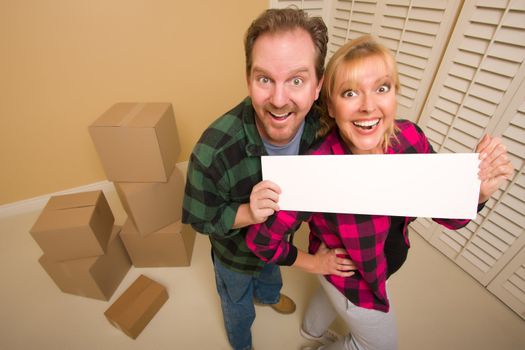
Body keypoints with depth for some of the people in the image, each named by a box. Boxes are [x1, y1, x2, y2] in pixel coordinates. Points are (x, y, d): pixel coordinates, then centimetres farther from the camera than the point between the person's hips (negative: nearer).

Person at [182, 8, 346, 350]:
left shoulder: (321, 125, -27)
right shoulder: (213, 152, -42)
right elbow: (200, 218, -24)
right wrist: (247, 213, -42)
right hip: (237, 252, -3)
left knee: (271, 273, 39)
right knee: (238, 307, 30)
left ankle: (268, 294, 77)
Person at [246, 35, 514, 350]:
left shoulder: (410, 138, -22)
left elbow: (450, 216, -11)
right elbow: (261, 239, -29)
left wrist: (478, 191, -32)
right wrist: (310, 262, -15)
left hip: (387, 261, 5)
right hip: (350, 278, -5)